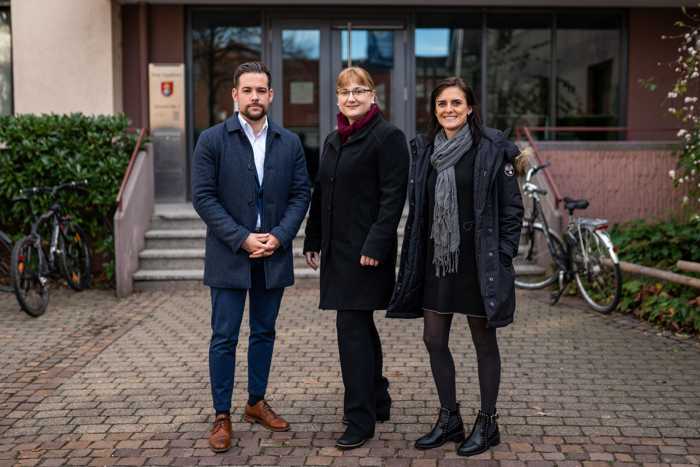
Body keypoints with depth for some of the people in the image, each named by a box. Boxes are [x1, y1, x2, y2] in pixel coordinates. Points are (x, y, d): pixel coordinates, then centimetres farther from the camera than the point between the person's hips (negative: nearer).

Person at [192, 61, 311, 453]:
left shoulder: (290, 143, 5)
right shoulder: (213, 140, -4)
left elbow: (301, 194, 4)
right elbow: (203, 196, -8)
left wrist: (279, 236, -11)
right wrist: (242, 238, -15)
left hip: (274, 255, 3)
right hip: (229, 255, -3)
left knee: (264, 332, 14)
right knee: (224, 338, 2)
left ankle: (257, 402, 29)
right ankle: (223, 416, 13)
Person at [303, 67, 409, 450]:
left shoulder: (387, 136, -8)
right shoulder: (334, 140, 16)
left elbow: (393, 196, -15)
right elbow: (321, 194, 19)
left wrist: (375, 245, -21)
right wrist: (313, 241, 16)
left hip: (366, 250, -8)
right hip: (338, 249, 8)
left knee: (352, 327, -8)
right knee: (360, 326, 16)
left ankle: (361, 419, 2)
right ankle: (378, 400, 32)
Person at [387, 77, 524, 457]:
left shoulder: (492, 149, -7)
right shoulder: (425, 150, 7)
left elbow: (512, 207, -6)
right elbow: (416, 209, 12)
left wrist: (503, 258, -11)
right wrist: (415, 258, 8)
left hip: (478, 261, -5)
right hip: (437, 259, 6)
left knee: (484, 342, 7)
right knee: (434, 340, 10)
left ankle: (487, 423, 23)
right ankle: (449, 419, 27)